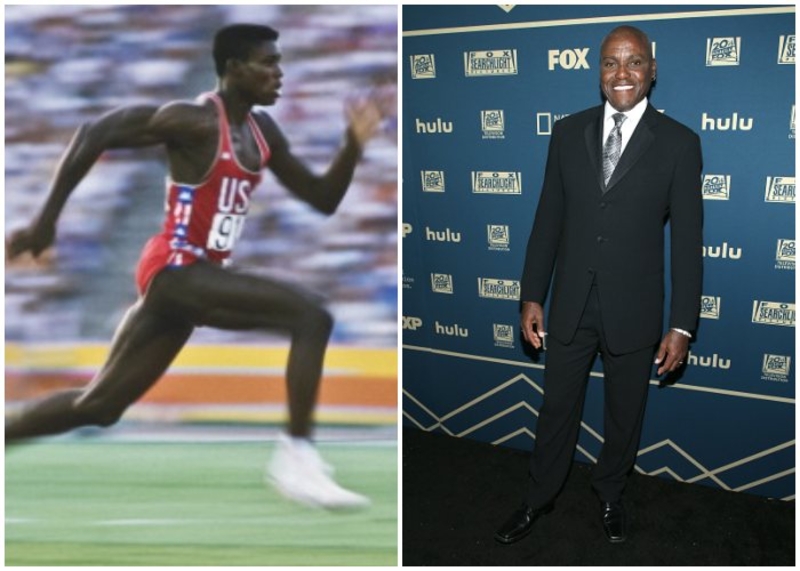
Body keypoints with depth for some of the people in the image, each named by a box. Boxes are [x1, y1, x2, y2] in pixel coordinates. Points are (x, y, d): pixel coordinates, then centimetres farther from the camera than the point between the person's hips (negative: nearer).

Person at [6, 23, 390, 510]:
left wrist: (354, 143, -2)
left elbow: (323, 199, 13)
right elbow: (94, 135, -11)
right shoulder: (194, 120, -12)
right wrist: (47, 220, -11)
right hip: (175, 270, -9)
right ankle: (296, 457, -15)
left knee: (99, 405, 16)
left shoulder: (262, 130, 12)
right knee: (311, 315, -20)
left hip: (197, 276, 9)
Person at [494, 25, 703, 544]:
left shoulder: (678, 143, -8)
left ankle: (611, 494, 42)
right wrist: (532, 297, 1)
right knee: (557, 407, 15)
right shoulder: (569, 132, 0)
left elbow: (687, 241, -7)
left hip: (633, 308, -1)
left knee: (625, 412, 17)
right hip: (570, 303, 2)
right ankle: (539, 499, 35)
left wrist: (682, 326, -9)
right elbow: (548, 220, 3)